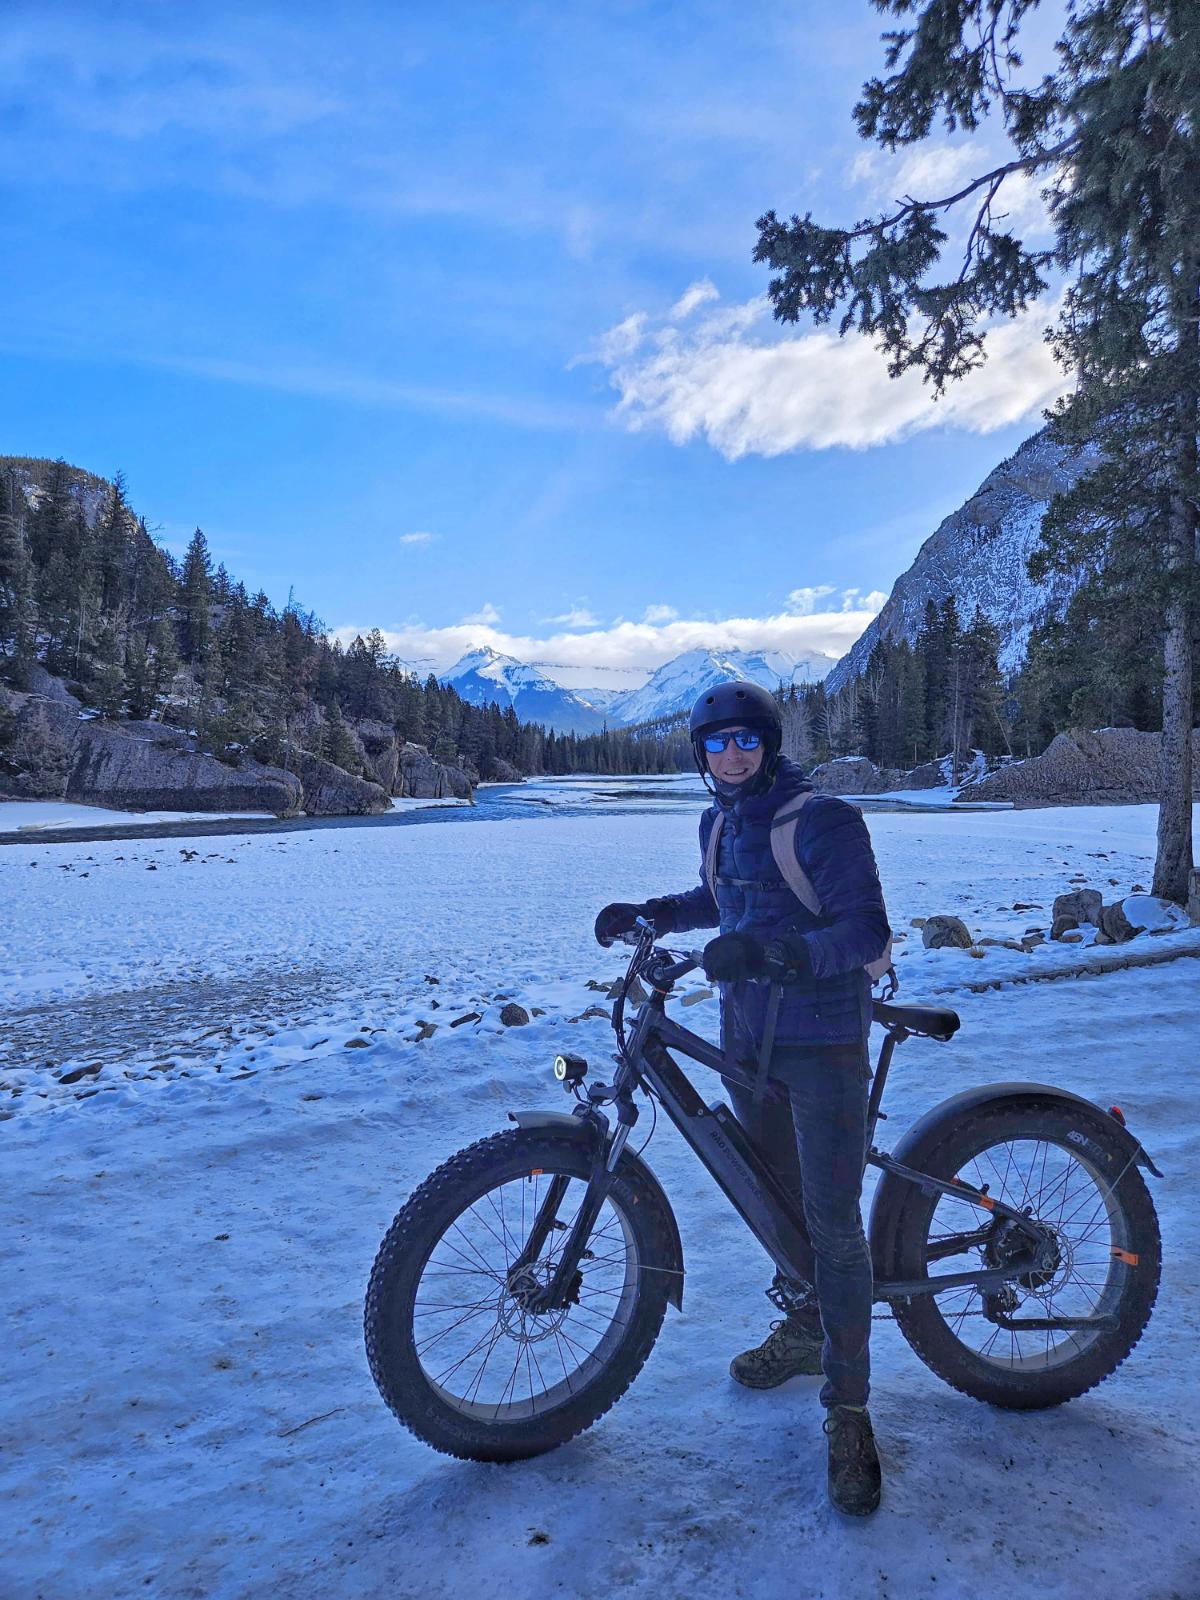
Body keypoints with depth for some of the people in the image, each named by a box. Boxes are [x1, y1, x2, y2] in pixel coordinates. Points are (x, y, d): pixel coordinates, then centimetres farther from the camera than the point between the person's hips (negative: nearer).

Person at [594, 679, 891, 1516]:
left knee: (833, 1221, -4)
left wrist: (769, 947, -35)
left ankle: (849, 1408, 9)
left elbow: (866, 934, -22)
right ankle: (802, 1327, 42)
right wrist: (650, 912, 11)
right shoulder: (720, 822, 6)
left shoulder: (825, 821, -16)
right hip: (746, 1036, 7)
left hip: (823, 1043, -7)